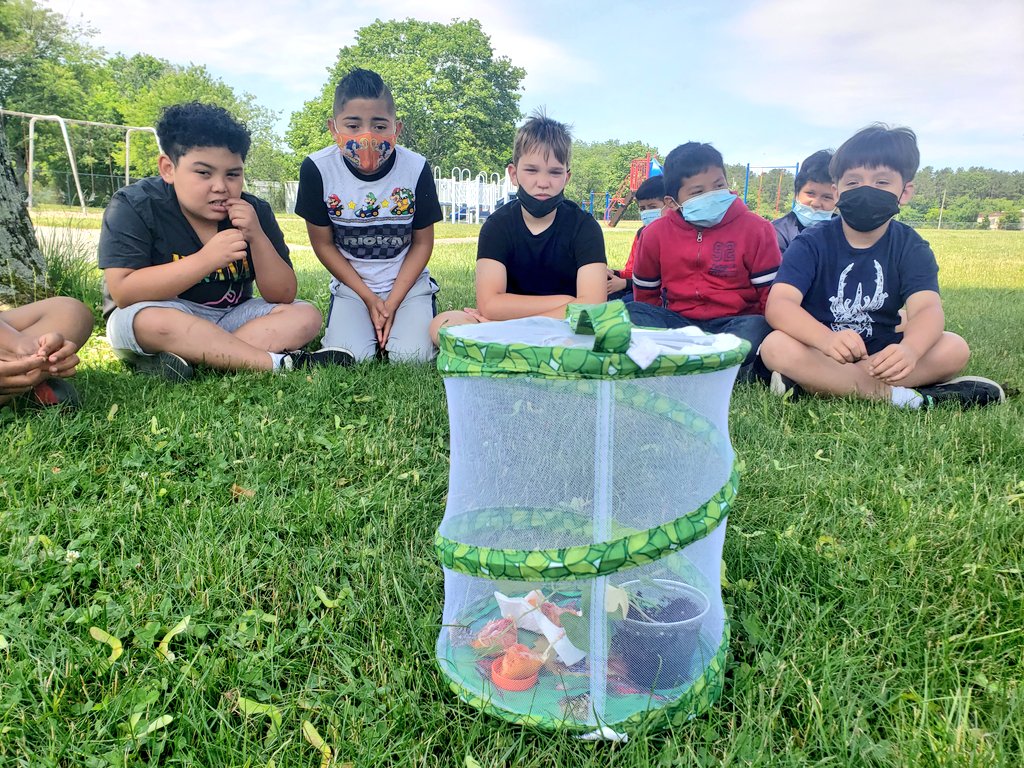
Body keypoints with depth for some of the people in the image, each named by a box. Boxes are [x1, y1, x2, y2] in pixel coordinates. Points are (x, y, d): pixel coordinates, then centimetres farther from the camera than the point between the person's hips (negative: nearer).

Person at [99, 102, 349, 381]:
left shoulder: (254, 212, -3)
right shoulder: (133, 206, -12)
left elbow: (283, 296, -6)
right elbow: (122, 292, -25)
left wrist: (258, 237, -22)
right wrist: (207, 259, -31)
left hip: (230, 320, 4)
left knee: (306, 316, -14)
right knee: (152, 320, -36)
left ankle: (190, 358, -28)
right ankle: (282, 364, -29)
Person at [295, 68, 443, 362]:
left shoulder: (416, 169, -14)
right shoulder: (317, 169, -14)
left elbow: (422, 243, -4)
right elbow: (323, 243, -4)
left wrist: (392, 303, -11)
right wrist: (368, 298, -9)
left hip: (408, 283, 0)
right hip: (351, 285, 0)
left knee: (411, 358, -19)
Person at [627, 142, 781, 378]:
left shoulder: (756, 229, -2)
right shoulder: (655, 234, 4)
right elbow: (645, 295, 14)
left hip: (734, 324, -2)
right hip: (678, 322, 2)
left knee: (757, 330, -35)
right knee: (630, 313, -25)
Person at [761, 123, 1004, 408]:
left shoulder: (910, 248, -1)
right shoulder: (811, 244, -8)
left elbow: (927, 308, -18)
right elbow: (779, 303, -24)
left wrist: (908, 349, -44)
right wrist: (827, 339, -45)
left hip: (879, 355, 3)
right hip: (820, 353, -3)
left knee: (954, 348, -19)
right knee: (776, 346, -32)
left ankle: (814, 383, -26)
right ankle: (890, 394, -25)